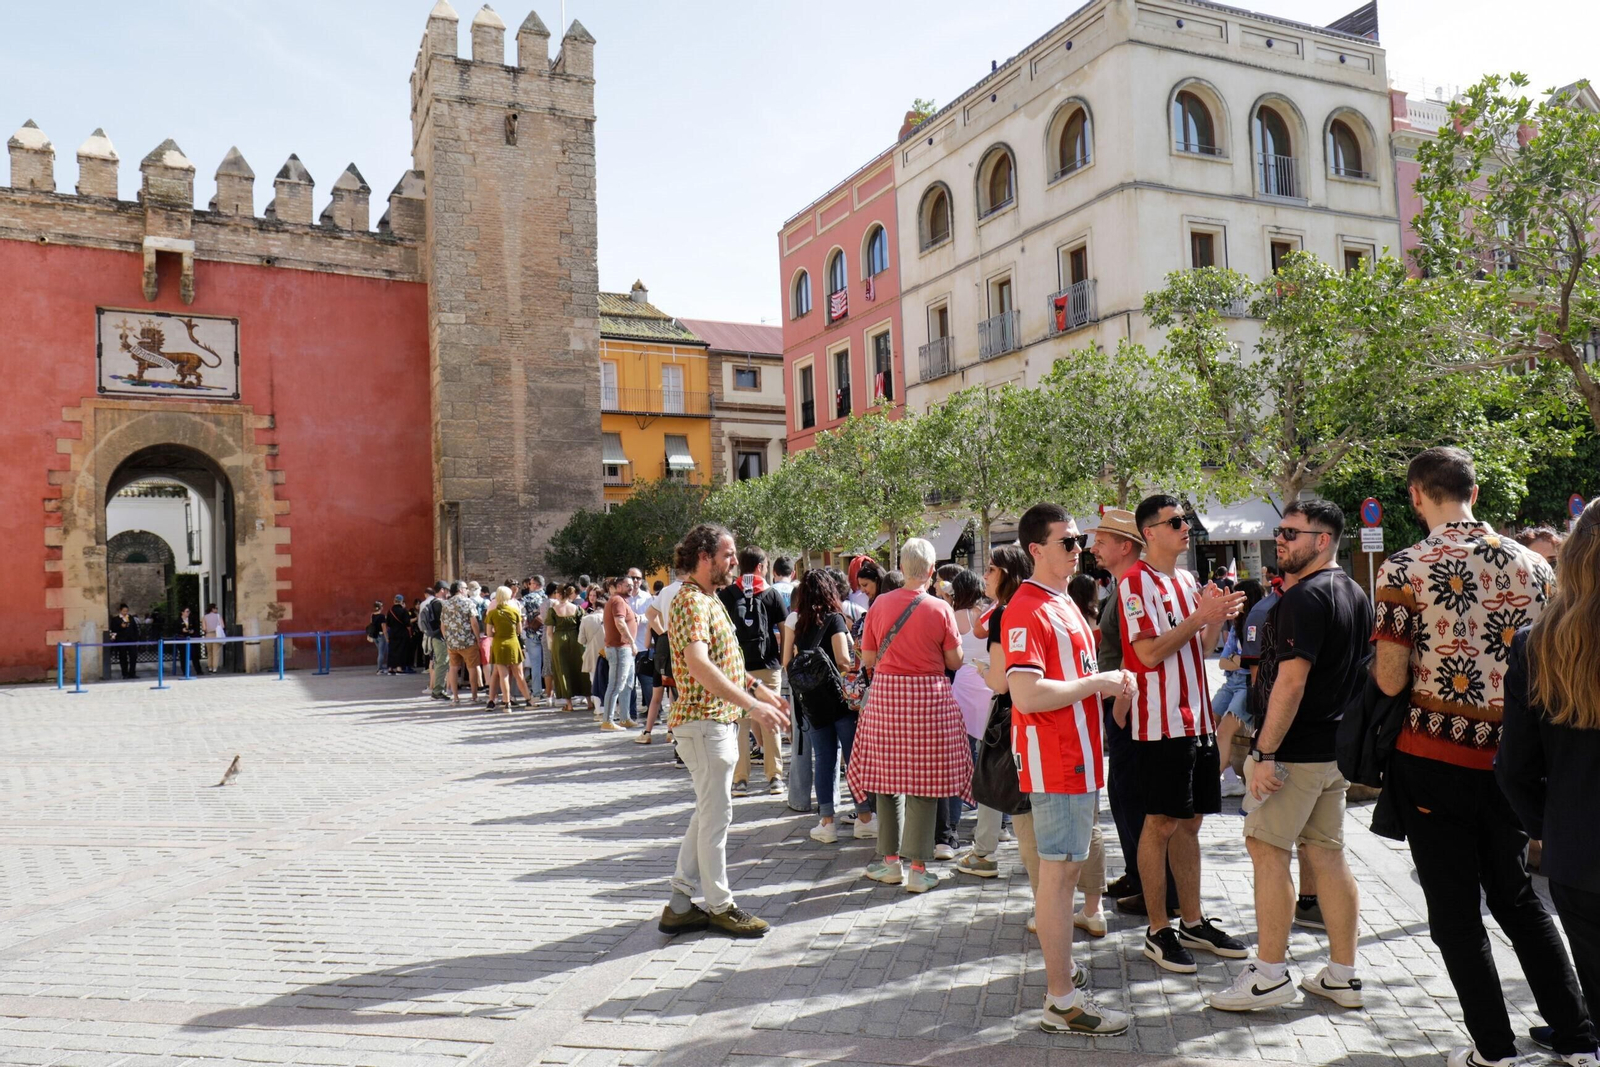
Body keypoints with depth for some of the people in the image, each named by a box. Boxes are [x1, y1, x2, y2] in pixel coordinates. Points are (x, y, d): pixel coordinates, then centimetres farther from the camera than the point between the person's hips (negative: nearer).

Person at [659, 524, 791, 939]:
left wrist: (762, 691, 20)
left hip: (719, 721, 10)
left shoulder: (709, 600, 16)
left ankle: (680, 904, 20)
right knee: (716, 814, 0)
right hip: (704, 722, -10)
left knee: (709, 812, 14)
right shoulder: (691, 601, -17)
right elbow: (698, 664, -31)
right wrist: (752, 704, -34)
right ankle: (720, 906, 12)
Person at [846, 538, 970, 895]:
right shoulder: (940, 609, -8)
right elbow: (954, 661, -2)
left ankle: (891, 860, 20)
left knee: (888, 776, 12)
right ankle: (917, 867, 7)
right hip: (928, 697, -2)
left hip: (885, 695, 2)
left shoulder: (880, 604, -2)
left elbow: (868, 658, 4)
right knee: (923, 782, 4)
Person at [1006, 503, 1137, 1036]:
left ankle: (1061, 967, 32)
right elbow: (1028, 695, -26)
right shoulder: (1027, 610, -17)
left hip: (1078, 756, 10)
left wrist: (1111, 681, 5)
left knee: (1067, 866, 18)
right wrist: (1097, 683, -16)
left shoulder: (1064, 603, 15)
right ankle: (1062, 1002, 4)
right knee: (1059, 871, -4)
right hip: (1054, 759, -10)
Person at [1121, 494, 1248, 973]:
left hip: (1198, 718, 8)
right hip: (1162, 722, -8)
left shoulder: (1188, 581, 15)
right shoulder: (1136, 581, -11)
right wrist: (1200, 617, -18)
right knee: (1161, 823, -1)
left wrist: (1218, 617, 0)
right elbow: (1149, 654, -18)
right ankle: (1158, 931, 9)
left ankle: (1192, 922, 23)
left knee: (1190, 822, 13)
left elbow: (1200, 647, 18)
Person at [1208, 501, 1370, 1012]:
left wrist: (1265, 753, -21)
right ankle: (1342, 975, 20)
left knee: (1267, 848, -1)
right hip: (1337, 748, 10)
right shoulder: (1355, 595, 13)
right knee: (1326, 852, 13)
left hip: (1297, 751, -9)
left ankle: (1270, 974, 5)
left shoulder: (1305, 597, -18)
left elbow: (1291, 682, -23)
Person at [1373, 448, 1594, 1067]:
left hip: (1434, 760, -5)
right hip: (1509, 760, 5)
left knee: (1455, 911, 8)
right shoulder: (1533, 564, 2)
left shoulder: (1404, 570, -13)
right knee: (1517, 898, 21)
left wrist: (1381, 661, 8)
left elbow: (1390, 682, -12)